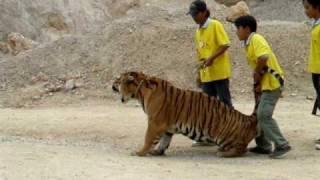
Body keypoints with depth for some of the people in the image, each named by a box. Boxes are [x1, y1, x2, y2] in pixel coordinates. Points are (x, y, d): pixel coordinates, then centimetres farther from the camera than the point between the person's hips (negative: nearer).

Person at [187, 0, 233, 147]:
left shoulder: (215, 25, -7)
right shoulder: (198, 31, 14)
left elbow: (225, 45, -14)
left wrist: (211, 58, -23)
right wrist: (200, 74, 15)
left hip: (219, 72, -7)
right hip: (206, 74, 7)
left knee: (225, 103, -3)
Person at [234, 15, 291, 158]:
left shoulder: (256, 39, -14)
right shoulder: (248, 43, 15)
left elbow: (263, 57, -30)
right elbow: (256, 64, 13)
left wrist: (257, 72, -15)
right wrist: (257, 81, 0)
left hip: (271, 83, -10)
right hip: (264, 83, 10)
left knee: (264, 115, -14)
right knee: (259, 114, 13)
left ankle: (282, 145, -12)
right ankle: (263, 145, 21)